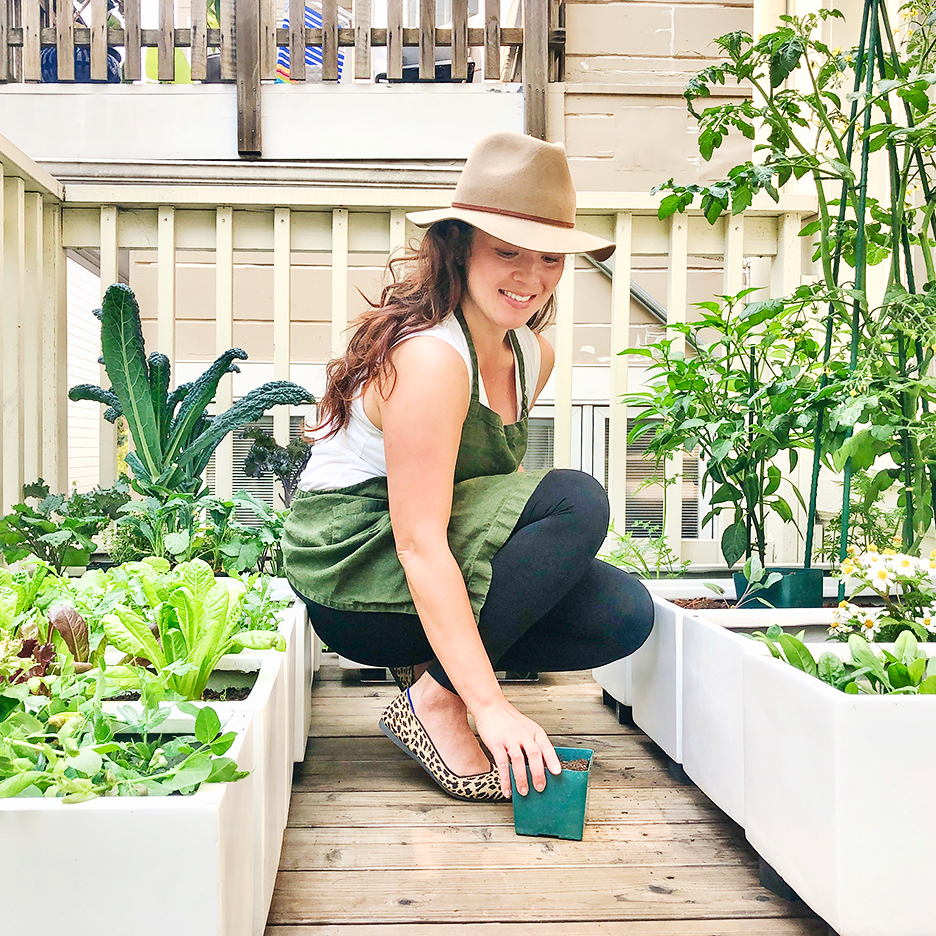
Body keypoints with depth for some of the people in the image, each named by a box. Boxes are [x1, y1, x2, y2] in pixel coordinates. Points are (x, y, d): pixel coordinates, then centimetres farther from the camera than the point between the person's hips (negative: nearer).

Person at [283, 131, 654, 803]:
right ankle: (435, 701, -16)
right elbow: (419, 543, -29)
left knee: (624, 614, -10)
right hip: (353, 577, -8)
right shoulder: (428, 356, -24)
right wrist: (490, 704, -32)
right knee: (578, 501, -25)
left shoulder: (533, 354, 4)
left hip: (440, 580, 8)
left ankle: (434, 661, 5)